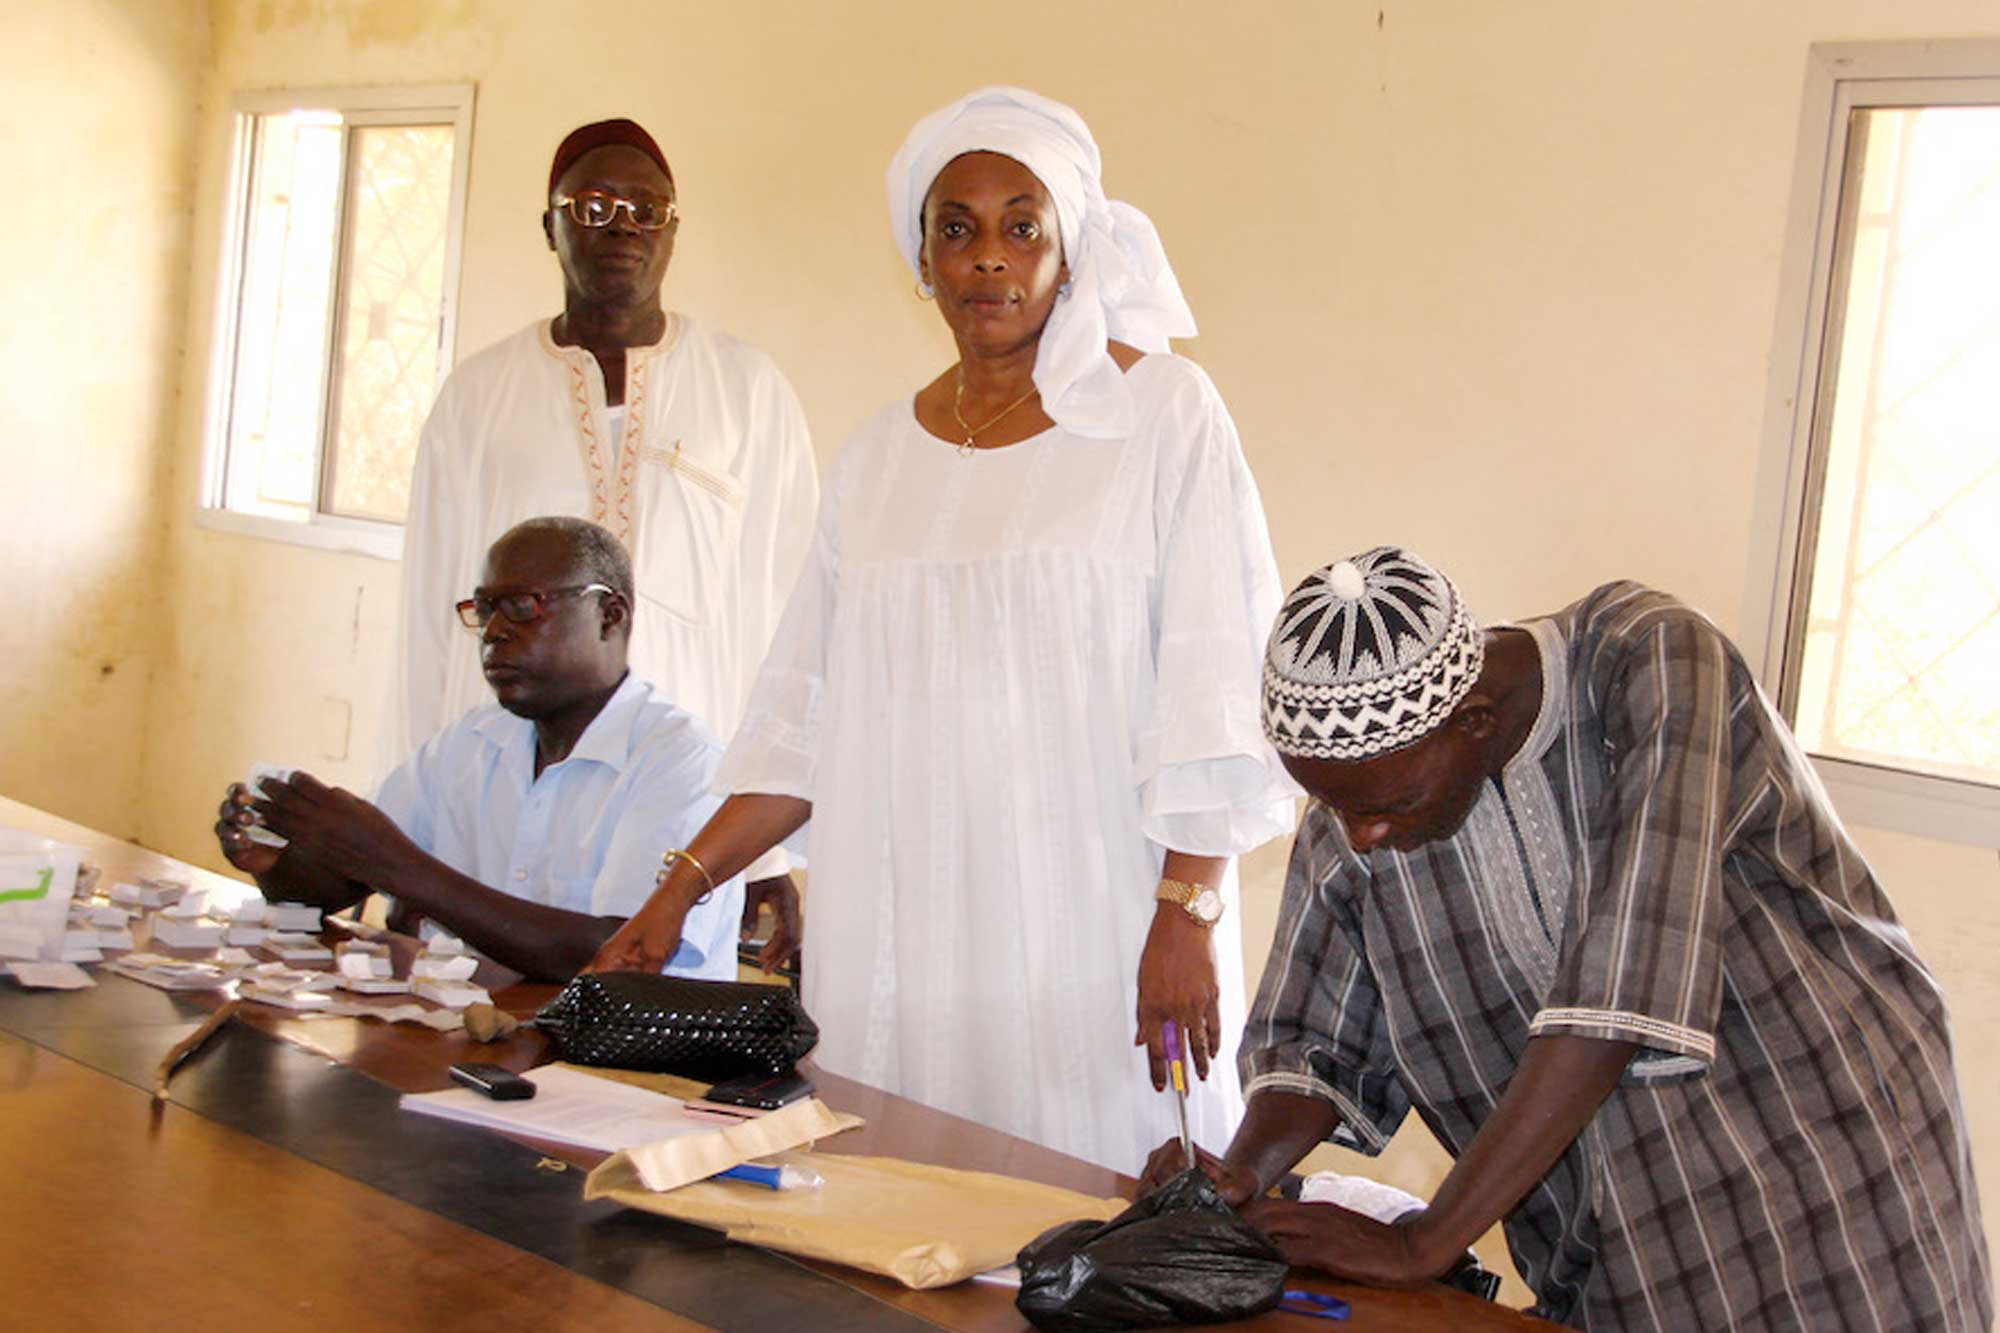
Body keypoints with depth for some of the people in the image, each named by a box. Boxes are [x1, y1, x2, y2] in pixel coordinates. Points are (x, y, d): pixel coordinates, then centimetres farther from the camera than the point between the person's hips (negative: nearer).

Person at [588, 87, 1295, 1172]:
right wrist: (680, 886, 6)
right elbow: (803, 718, 13)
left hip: (1091, 936, -3)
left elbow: (1217, 687, -6)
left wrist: (1187, 915, -14)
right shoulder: (880, 456, 13)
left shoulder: (1161, 412, 1)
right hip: (907, 947, 4)